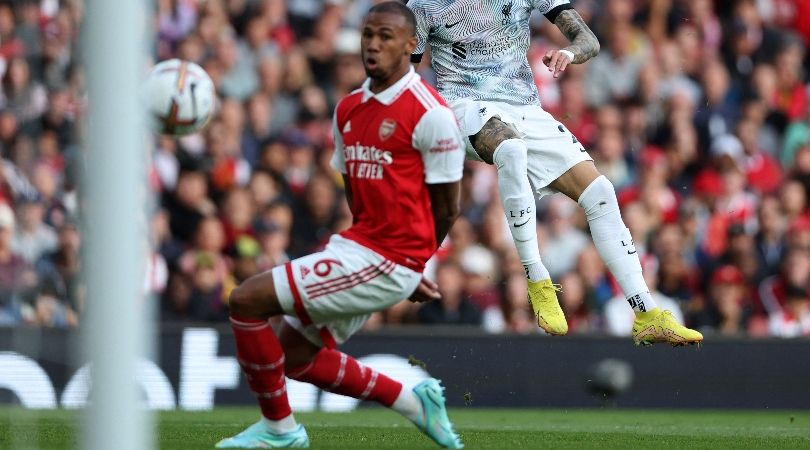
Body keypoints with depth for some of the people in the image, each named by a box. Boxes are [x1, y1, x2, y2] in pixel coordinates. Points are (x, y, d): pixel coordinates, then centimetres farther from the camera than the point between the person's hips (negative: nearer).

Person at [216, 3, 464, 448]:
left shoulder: (430, 114, -13)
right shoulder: (348, 109, 10)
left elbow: (445, 206, -7)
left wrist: (411, 265, 8)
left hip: (386, 262, -9)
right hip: (358, 245, 9)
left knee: (247, 299, -12)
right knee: (294, 355, 17)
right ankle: (413, 402, 25)